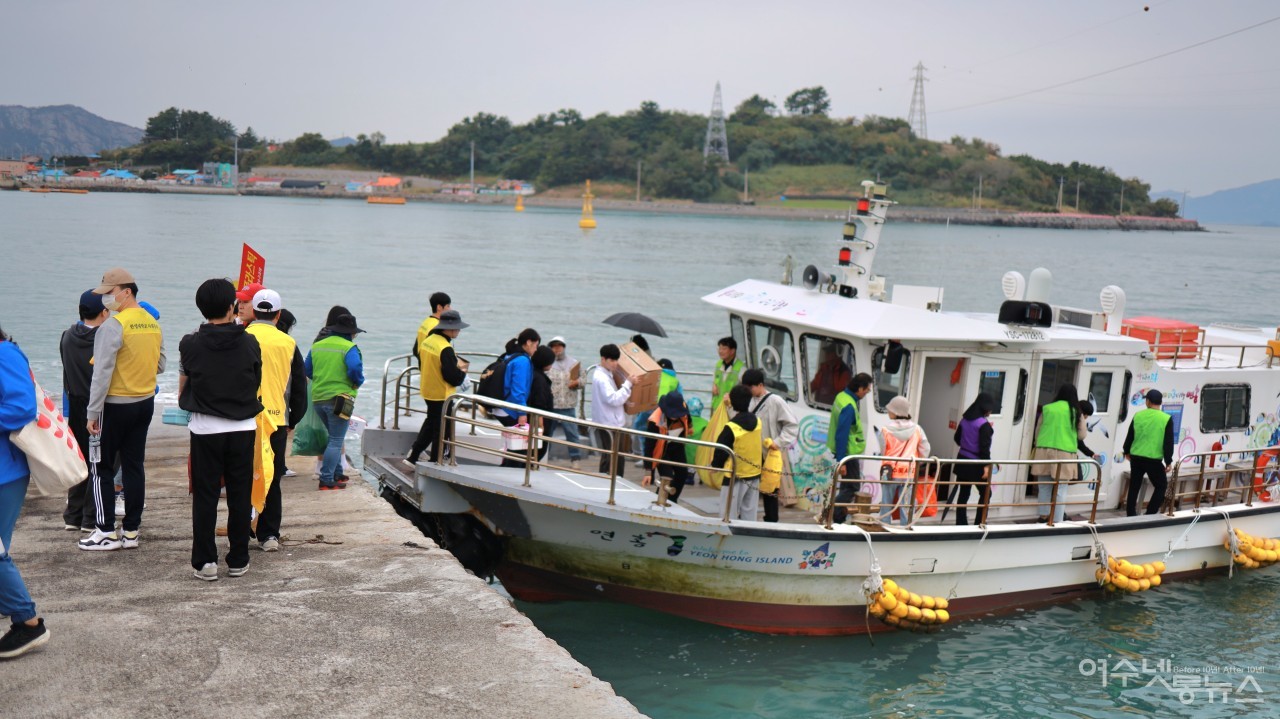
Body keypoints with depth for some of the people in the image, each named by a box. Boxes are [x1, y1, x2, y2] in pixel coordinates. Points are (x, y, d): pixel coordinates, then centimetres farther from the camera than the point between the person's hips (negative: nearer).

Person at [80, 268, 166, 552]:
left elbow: (102, 374, -18)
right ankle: (131, 531, 15)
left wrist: (92, 412, -13)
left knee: (101, 467, 5)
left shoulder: (113, 326, -17)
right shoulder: (153, 324, 5)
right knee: (134, 466, 11)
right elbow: (159, 365, 14)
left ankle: (106, 532, 7)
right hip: (145, 403, 7)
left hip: (115, 406, -7)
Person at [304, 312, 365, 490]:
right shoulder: (349, 348, -10)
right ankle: (327, 480, -6)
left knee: (334, 437, 22)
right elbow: (355, 369, -23)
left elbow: (307, 370, 14)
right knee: (336, 441, -2)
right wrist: (358, 383, -4)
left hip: (318, 398, 7)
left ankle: (336, 474, 26)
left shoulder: (317, 346, 11)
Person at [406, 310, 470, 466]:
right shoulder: (445, 349, -25)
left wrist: (455, 365, 11)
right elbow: (453, 377, -25)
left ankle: (413, 457, 27)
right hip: (442, 396, -9)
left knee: (430, 424, 24)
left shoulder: (428, 341, 3)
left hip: (428, 392, 9)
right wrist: (462, 373, -4)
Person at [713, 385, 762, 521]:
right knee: (749, 512, 13)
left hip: (735, 477, -6)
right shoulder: (757, 422, -2)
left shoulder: (731, 428, -20)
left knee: (730, 515, 2)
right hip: (754, 475, 6)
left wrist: (715, 464, 7)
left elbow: (721, 452, -12)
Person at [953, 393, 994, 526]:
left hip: (963, 460, 7)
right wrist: (986, 465, -19)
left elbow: (957, 438, 15)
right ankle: (980, 523, 4)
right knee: (985, 494, 6)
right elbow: (984, 447, -20)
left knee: (963, 493, 9)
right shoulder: (984, 424, -15)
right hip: (976, 464, -7)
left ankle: (961, 523, 9)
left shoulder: (965, 420, 5)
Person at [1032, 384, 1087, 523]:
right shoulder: (1076, 412, 3)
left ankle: (1043, 517, 19)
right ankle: (1057, 522, -1)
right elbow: (1081, 435, 8)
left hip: (1044, 451, 2)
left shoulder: (1047, 408, 6)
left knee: (1044, 487, 12)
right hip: (1064, 453, -2)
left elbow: (1038, 431, 11)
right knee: (1060, 490, 1)